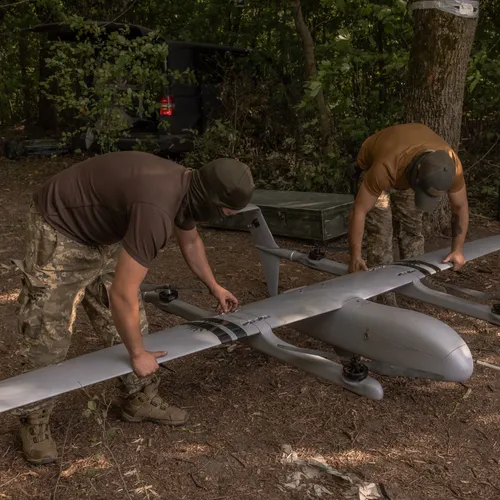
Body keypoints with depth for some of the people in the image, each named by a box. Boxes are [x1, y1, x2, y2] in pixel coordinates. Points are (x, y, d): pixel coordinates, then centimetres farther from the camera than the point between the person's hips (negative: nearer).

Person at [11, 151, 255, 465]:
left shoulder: (187, 188, -8)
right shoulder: (157, 209, -37)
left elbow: (190, 241, 16)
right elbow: (121, 295, -33)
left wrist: (215, 287, 28)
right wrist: (138, 355, -18)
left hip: (102, 233, 9)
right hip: (60, 231, -9)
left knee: (130, 323, 9)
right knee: (48, 336, -1)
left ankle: (141, 398, 24)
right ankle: (35, 421, 17)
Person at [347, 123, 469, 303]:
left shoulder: (451, 165, -34)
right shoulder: (385, 167, -47)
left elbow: (460, 207, -16)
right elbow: (359, 210, -37)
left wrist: (457, 249, -20)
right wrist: (355, 257, -37)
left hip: (407, 169, 4)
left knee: (412, 228, 2)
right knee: (380, 231, -12)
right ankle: (384, 298, -5)